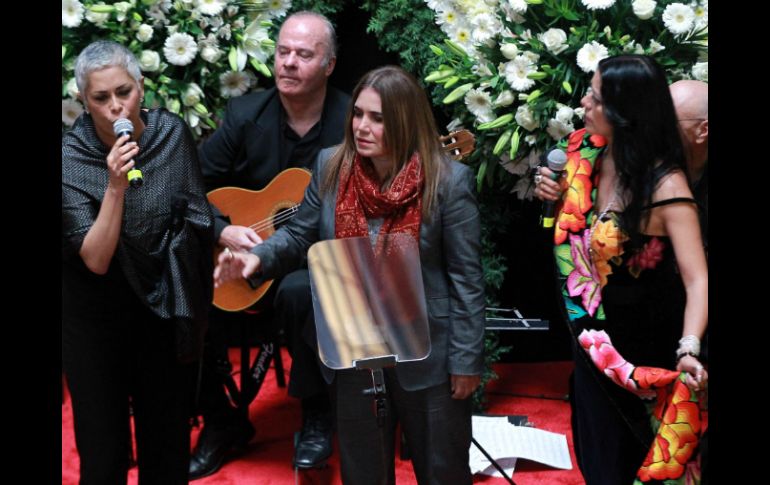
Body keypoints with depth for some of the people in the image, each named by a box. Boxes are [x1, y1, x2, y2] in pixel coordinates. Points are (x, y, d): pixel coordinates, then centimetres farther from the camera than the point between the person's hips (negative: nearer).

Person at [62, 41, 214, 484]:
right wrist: (116, 185, -31)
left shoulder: (173, 133, -7)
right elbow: (96, 259, -21)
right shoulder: (71, 158, -15)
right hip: (97, 314, -2)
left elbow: (196, 217, 5)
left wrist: (197, 305, 4)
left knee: (168, 434, 13)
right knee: (104, 444, 5)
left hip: (167, 303, 2)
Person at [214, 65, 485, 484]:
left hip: (427, 354, -3)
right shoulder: (331, 167, -3)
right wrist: (258, 258, -13)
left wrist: (466, 359, -11)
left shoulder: (449, 181, -15)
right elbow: (298, 236, 8)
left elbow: (465, 277, -12)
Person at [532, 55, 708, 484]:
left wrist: (689, 348, -49)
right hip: (596, 338, 6)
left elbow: (698, 279, -33)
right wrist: (561, 197, -10)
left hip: (643, 347, -6)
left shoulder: (665, 185, -27)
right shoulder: (593, 156, -7)